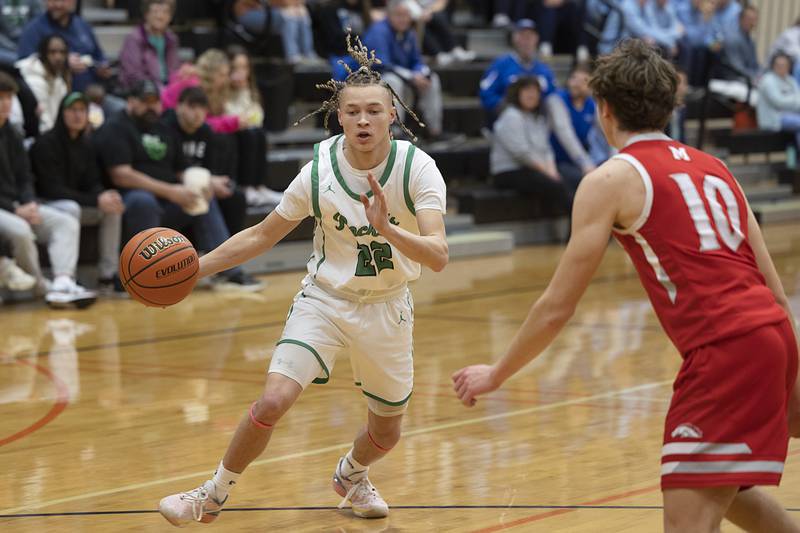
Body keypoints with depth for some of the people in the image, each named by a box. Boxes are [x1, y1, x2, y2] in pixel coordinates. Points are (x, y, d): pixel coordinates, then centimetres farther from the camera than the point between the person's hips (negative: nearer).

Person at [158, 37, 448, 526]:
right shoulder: (319, 171, -15)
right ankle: (214, 494, 3)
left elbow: (438, 256, -27)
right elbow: (263, 235, -2)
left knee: (386, 433, 13)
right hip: (325, 299, -1)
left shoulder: (417, 168, -19)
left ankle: (351, 474, 50)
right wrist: (196, 268, -10)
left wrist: (387, 229, -44)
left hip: (387, 307, 1)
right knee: (273, 402, -20)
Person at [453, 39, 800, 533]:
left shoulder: (611, 180, 1)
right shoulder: (713, 167, 20)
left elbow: (556, 308, 2)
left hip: (725, 349, -8)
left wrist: (496, 374, 15)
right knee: (722, 481, 29)